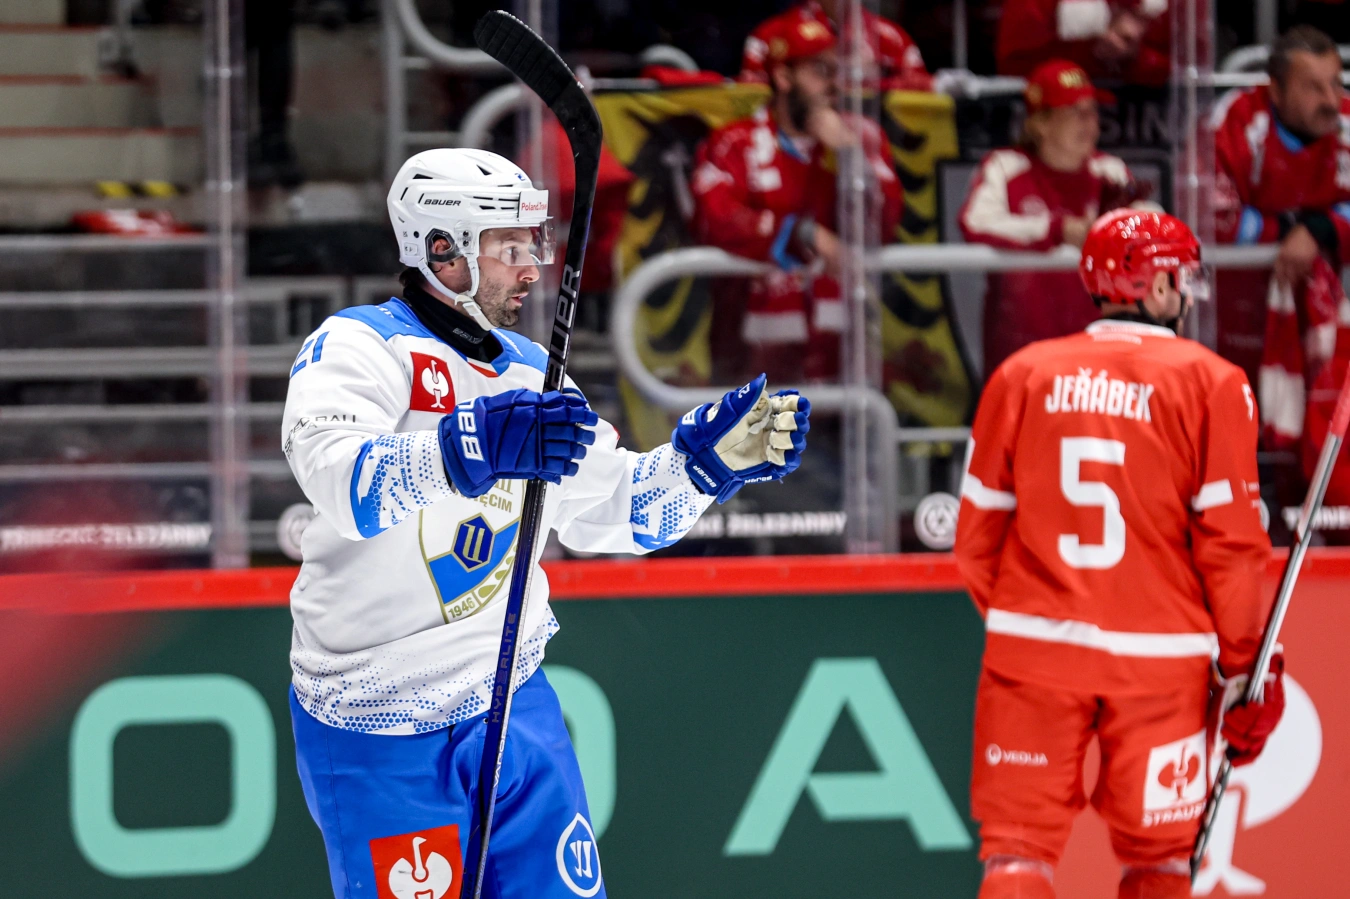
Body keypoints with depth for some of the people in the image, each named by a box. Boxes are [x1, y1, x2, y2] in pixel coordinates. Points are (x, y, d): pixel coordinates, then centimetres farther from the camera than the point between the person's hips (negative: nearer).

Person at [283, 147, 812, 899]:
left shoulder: (529, 374, 13)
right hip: (379, 724, -7)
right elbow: (337, 477, -31)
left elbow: (608, 509, 18)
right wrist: (471, 449, -46)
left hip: (509, 700, 7)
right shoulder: (360, 347, -12)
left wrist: (709, 457, 2)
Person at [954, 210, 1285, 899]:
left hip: (1034, 649, 2)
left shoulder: (1022, 375, 5)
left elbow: (977, 532, 8)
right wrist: (1245, 666, 3)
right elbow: (1230, 539, -7)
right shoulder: (1211, 384, -4)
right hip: (1159, 658, -2)